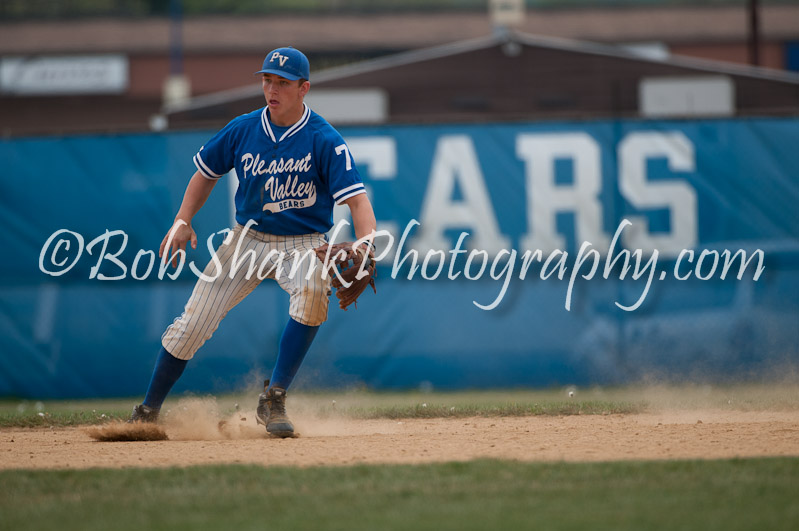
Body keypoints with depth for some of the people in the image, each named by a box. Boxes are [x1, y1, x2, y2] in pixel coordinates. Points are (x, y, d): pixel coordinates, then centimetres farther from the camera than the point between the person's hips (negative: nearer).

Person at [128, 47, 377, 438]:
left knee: (313, 292, -36)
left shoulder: (324, 141, -15)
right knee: (191, 325, -1)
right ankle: (147, 413, 19)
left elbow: (356, 199, -23)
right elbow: (207, 171, 13)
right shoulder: (243, 130, -3)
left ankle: (273, 401, -26)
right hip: (248, 239, 3)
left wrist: (365, 248, -41)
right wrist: (183, 221, 0)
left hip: (303, 244, -3)